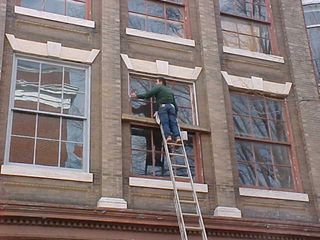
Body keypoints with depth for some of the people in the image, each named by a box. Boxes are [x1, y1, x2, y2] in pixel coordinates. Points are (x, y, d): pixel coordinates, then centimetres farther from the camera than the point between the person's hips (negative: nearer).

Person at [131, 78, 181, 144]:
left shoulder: (158, 87, 15)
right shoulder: (170, 90, 35)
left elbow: (148, 94, 3)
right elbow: (174, 103, 31)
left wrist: (137, 96, 9)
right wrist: (175, 112, 34)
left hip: (163, 106, -5)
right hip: (171, 107, 5)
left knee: (165, 123, -15)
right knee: (173, 123, -7)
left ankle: (168, 136, -34)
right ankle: (177, 137, -27)